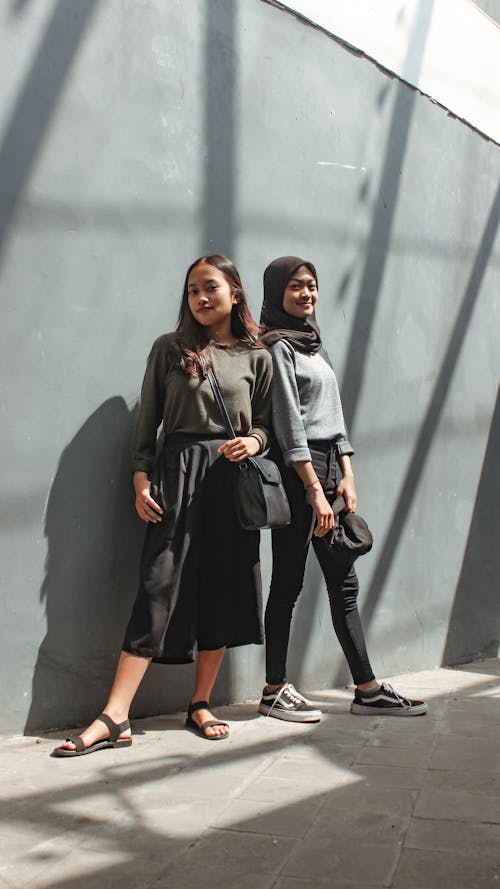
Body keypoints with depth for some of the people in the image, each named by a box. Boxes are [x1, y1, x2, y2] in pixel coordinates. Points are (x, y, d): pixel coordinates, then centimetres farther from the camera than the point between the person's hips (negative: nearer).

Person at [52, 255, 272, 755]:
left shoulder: (257, 357, 10)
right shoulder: (169, 349, 8)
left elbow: (267, 422, 12)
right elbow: (147, 420, 7)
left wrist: (254, 441, -10)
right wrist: (142, 477, -3)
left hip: (233, 477, 2)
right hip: (177, 472, -2)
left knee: (222, 591, 3)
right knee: (159, 587, -9)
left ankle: (200, 705, 17)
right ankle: (114, 719, -8)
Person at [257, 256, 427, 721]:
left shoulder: (314, 345, 20)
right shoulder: (278, 346, -5)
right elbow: (288, 421, -13)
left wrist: (347, 475, 8)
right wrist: (314, 489, -17)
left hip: (329, 468, 8)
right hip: (297, 473, -8)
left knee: (343, 581, 8)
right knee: (288, 582, -2)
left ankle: (367, 689, 13)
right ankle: (275, 691, 9)